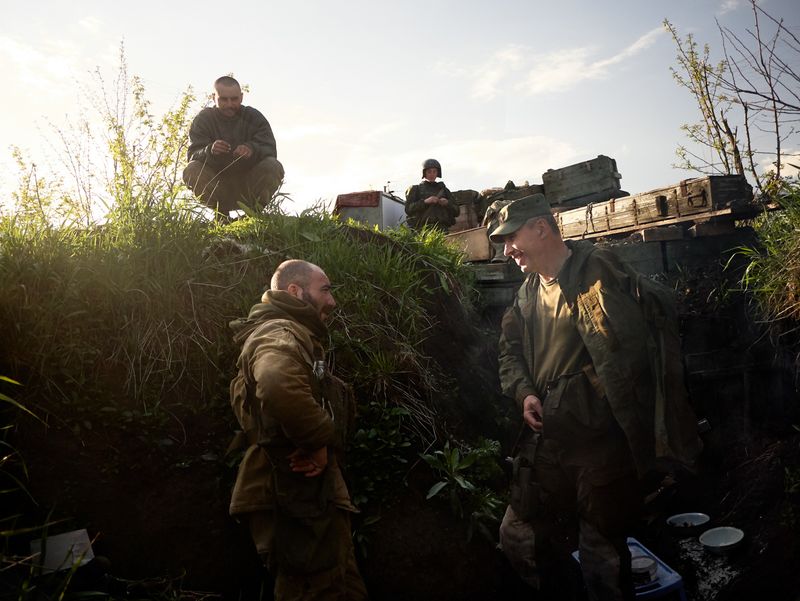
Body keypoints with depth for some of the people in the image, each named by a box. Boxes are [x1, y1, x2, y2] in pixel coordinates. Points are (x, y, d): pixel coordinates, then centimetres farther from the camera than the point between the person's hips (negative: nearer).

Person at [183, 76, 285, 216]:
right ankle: (221, 214, -12)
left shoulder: (254, 117, -1)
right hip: (217, 185, 0)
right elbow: (193, 155, -13)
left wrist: (252, 149, -37)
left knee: (274, 167, -27)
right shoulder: (204, 118, -1)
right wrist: (209, 151, -37)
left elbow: (270, 151, -13)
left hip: (249, 185, 0)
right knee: (191, 171, -27)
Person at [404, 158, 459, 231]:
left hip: (442, 229, 2)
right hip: (423, 229, -2)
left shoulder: (443, 189, 20)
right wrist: (425, 202, -11)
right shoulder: (415, 189, 14)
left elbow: (456, 212, 17)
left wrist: (447, 203, -3)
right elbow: (408, 209, 0)